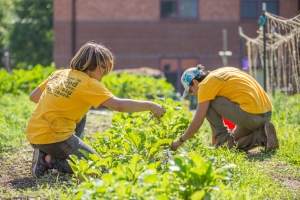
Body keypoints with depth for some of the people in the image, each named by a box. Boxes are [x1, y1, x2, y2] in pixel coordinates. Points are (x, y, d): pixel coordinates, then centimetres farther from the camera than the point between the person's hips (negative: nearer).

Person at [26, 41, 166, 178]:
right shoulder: (88, 84, -9)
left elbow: (33, 97, 19)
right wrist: (150, 106, -10)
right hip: (54, 137, -8)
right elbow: (118, 105, -17)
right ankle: (50, 160, -7)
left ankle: (45, 154, 16)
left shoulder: (59, 73, 12)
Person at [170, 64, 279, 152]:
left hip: (251, 115, -9)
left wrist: (180, 141, 11)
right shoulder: (220, 73, 22)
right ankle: (262, 136, 4)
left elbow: (197, 122, -5)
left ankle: (224, 141, 2)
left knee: (208, 104, 4)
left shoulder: (206, 83, -3)